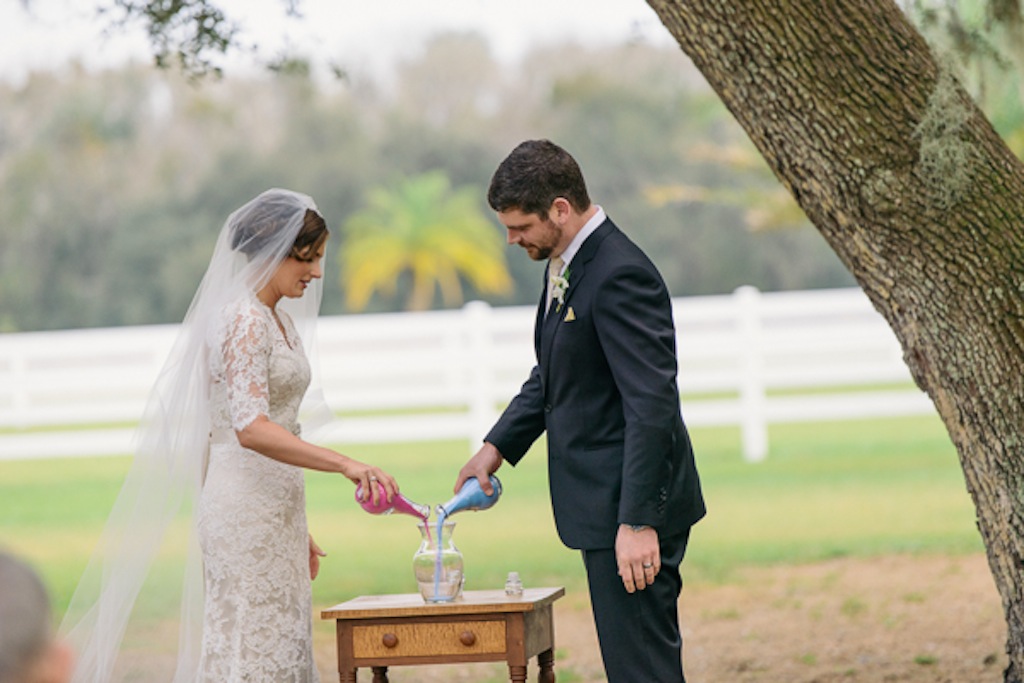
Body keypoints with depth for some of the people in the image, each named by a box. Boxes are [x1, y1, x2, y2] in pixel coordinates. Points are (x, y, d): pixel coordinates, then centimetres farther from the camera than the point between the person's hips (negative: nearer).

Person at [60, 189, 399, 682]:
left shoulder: (281, 320, 16)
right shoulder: (244, 320, -14)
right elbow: (251, 428, -26)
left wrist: (297, 529, 20)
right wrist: (344, 465, -33)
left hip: (274, 513, 9)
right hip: (245, 508, -9)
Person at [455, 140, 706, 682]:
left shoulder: (619, 276, -21)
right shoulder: (566, 265, 11)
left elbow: (652, 406, -25)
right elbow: (550, 375, 24)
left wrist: (638, 521, -26)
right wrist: (497, 446, 12)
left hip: (632, 507, -10)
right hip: (603, 502, 10)